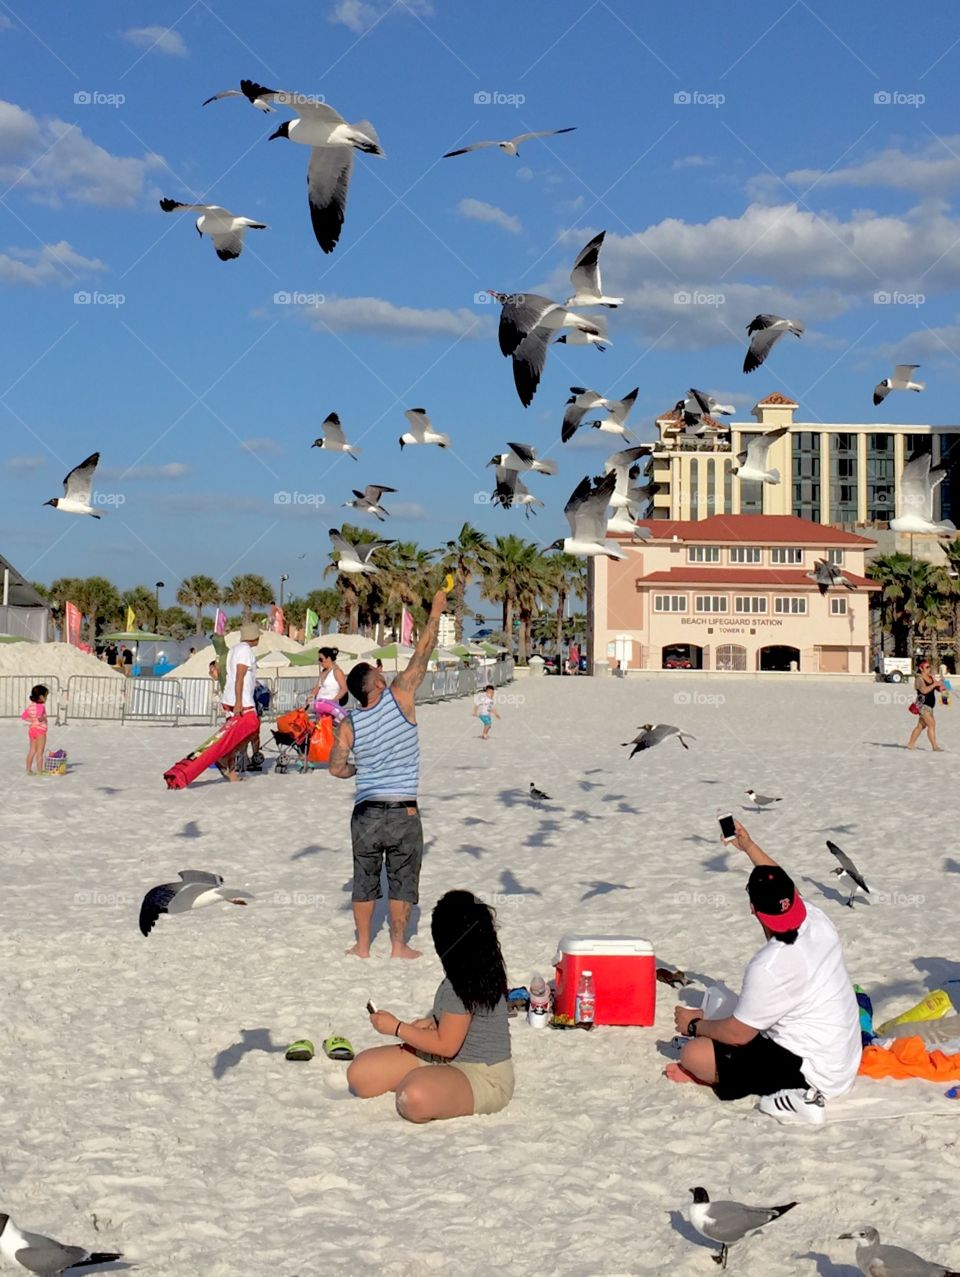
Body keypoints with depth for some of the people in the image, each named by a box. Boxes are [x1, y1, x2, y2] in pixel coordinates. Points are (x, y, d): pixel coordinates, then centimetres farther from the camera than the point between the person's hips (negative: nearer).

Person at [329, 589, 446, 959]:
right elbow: (422, 654, -3)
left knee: (365, 879, 12)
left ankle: (362, 944, 17)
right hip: (403, 811, -2)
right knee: (402, 880, 8)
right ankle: (398, 945, 13)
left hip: (366, 812, 2)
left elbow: (336, 768, -3)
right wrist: (435, 612, 5)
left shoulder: (349, 724, -2)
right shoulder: (400, 698, -8)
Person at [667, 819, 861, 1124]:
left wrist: (694, 1024, 1)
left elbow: (737, 1033, -17)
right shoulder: (819, 923, -5)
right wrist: (749, 846, 24)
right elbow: (783, 887, 18)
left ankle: (794, 1090, -16)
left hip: (813, 1073, -9)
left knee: (694, 1054, -12)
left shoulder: (770, 967, -27)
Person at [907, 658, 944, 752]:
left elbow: (939, 689, 13)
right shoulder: (919, 679, -10)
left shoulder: (931, 677, 11)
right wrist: (934, 684, -23)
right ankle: (935, 746, -16)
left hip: (929, 705, 8)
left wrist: (940, 685, -8)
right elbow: (924, 690, -26)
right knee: (931, 724, -15)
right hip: (922, 704, -8)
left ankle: (910, 744, 22)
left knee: (921, 726, 12)